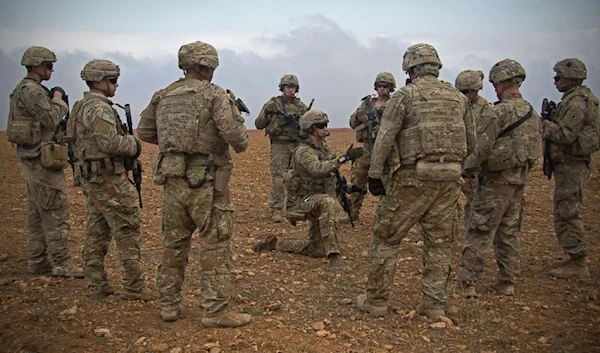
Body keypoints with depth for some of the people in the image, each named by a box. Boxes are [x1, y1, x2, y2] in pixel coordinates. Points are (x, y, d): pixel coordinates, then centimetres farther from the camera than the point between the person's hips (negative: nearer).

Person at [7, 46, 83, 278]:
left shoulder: (24, 89, 17)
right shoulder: (31, 91, -15)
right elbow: (50, 119, -20)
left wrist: (56, 102, 9)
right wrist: (58, 100, -6)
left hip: (32, 157, 11)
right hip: (42, 157, -11)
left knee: (37, 212, 13)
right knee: (56, 211, -8)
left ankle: (37, 261, 19)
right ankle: (61, 263, -4)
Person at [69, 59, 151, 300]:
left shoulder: (81, 107, 16)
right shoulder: (99, 108, -16)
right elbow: (110, 142, -26)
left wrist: (126, 142, 13)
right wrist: (133, 144, -9)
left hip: (90, 178, 10)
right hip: (108, 180, -10)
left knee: (96, 233, 12)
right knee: (127, 232, -4)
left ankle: (97, 287, 19)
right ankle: (133, 287, 0)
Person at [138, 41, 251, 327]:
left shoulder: (163, 96, 9)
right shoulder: (214, 95, -9)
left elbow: (144, 132, 14)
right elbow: (233, 131, -20)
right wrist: (241, 144, 1)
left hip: (172, 180, 6)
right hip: (205, 181, -6)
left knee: (173, 243, 16)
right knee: (215, 245, 3)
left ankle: (169, 305, 25)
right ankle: (216, 311, 7)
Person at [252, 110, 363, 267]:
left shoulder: (323, 148, 8)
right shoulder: (304, 152, -19)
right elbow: (318, 169, -38)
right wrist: (344, 158, -45)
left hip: (319, 203, 9)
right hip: (304, 201, -9)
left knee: (318, 250, 13)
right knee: (328, 203, -42)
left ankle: (275, 243, 29)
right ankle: (334, 256, -39)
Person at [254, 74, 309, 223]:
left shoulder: (301, 106, 10)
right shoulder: (272, 104, 1)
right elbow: (258, 124, 3)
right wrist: (267, 114, -14)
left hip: (298, 146, 3)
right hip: (279, 146, -3)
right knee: (278, 179, -9)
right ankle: (276, 211, -5)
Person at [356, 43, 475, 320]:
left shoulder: (406, 95, -3)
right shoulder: (458, 97, 13)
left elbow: (385, 138, -9)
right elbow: (471, 142, 17)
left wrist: (374, 175, -4)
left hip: (416, 176, -5)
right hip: (450, 177, 5)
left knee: (386, 237, 6)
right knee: (439, 242, 13)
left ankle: (376, 301, 11)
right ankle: (435, 305, 18)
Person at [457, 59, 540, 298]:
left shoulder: (497, 112, -16)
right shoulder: (532, 113, 9)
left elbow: (482, 148, -20)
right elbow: (535, 149, 14)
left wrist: (467, 172, -8)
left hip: (496, 181, -7)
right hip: (520, 180, 8)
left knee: (479, 234, -3)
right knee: (509, 233, 15)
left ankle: (467, 284, 0)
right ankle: (507, 283, 20)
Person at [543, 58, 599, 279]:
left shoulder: (576, 102, -16)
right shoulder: (576, 98, 17)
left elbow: (565, 134, -23)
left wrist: (543, 124, -12)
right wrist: (549, 124, 7)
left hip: (572, 164, -11)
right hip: (570, 164, 11)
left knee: (567, 213, -7)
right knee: (567, 213, 15)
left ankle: (578, 265, -1)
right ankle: (576, 261, 22)